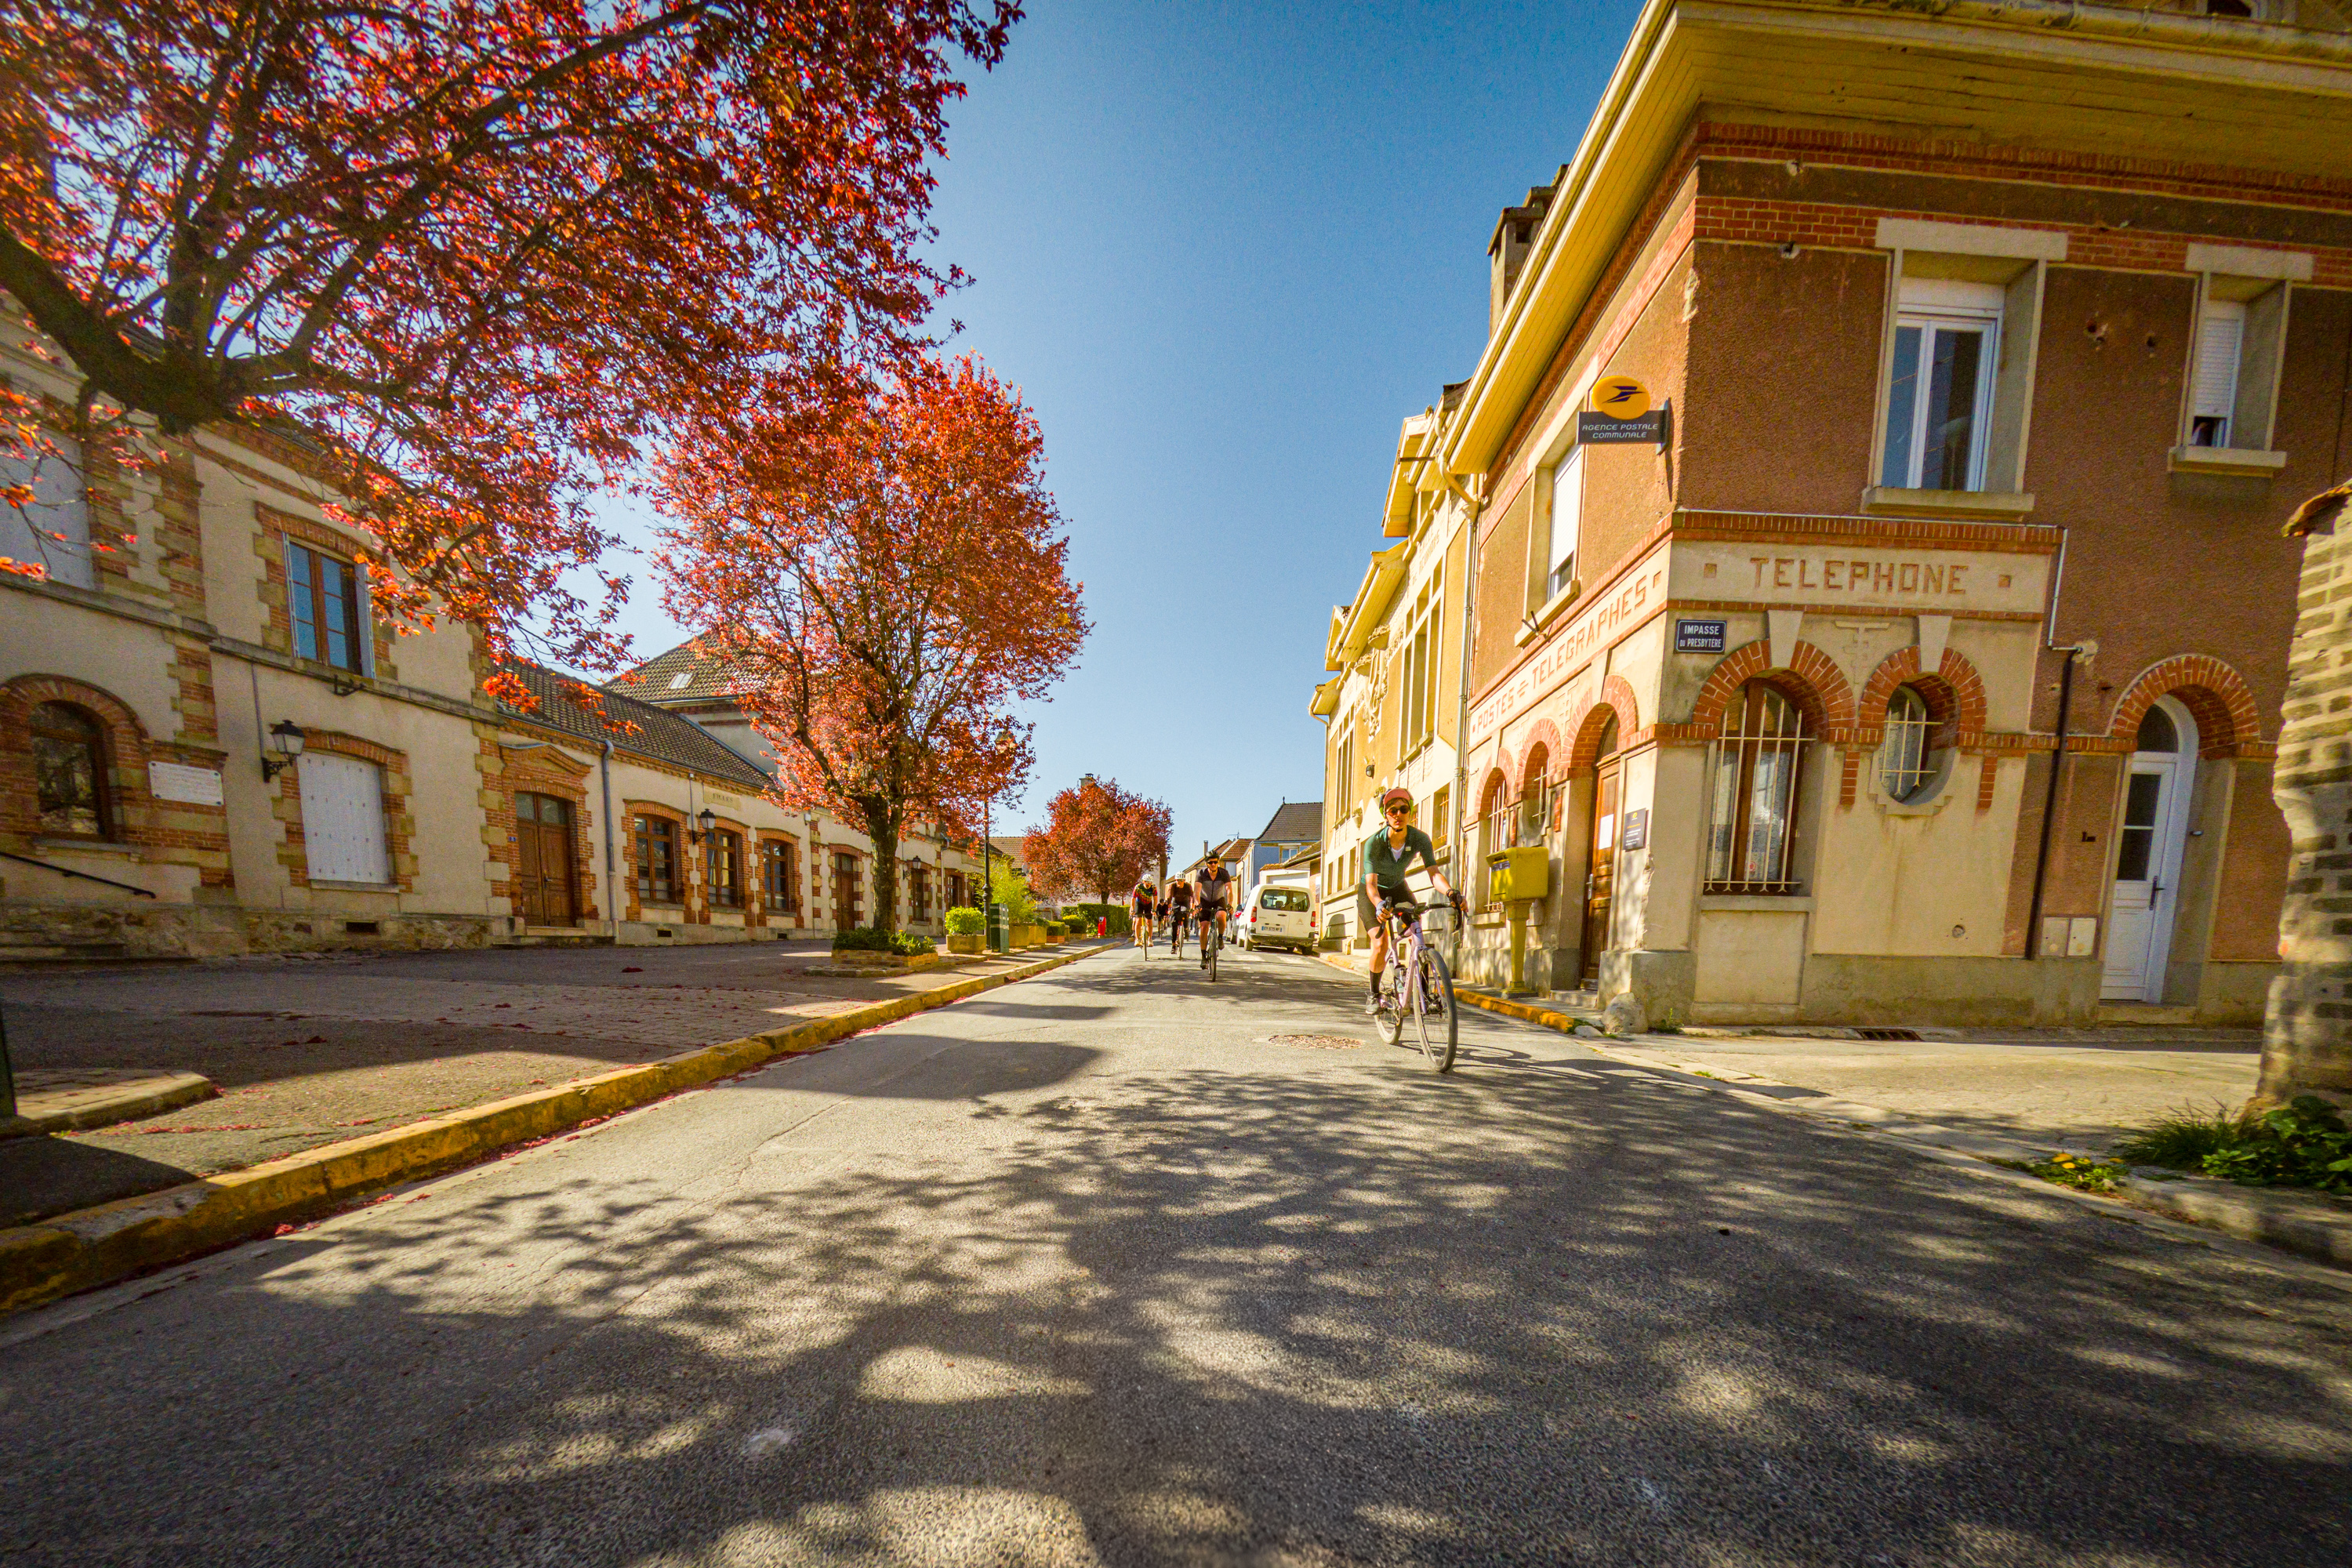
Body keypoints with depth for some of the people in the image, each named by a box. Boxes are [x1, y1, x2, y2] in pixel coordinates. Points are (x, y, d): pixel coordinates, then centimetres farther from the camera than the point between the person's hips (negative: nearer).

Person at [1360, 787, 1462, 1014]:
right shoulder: (1374, 843, -30)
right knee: (1381, 944, -19)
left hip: (1398, 889, 3)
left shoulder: (1420, 839, -22)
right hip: (1372, 893, -3)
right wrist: (1379, 904, -59)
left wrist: (1450, 892, -52)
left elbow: (1434, 871, -31)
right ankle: (1374, 994, 5)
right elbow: (1371, 884, -38)